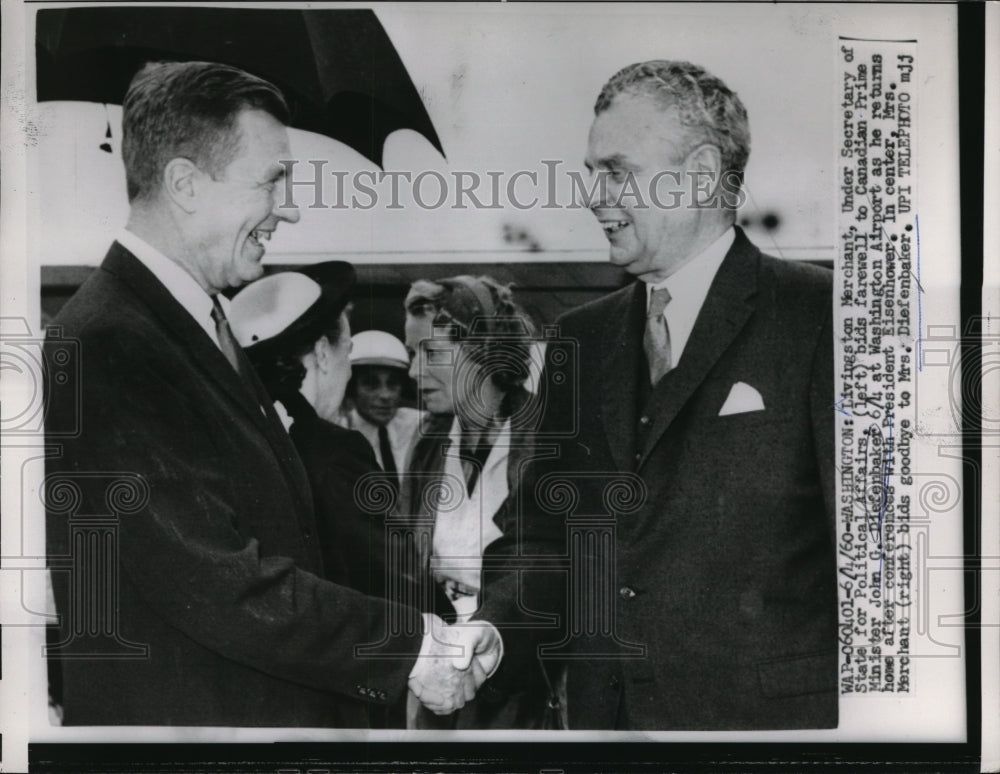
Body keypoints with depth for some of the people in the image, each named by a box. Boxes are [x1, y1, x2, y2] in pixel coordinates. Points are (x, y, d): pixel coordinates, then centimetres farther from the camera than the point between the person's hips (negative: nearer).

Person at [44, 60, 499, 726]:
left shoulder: (203, 325, 10)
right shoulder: (107, 349, -21)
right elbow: (218, 585, -24)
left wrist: (417, 637, -1)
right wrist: (407, 652, -17)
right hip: (180, 719, -9)